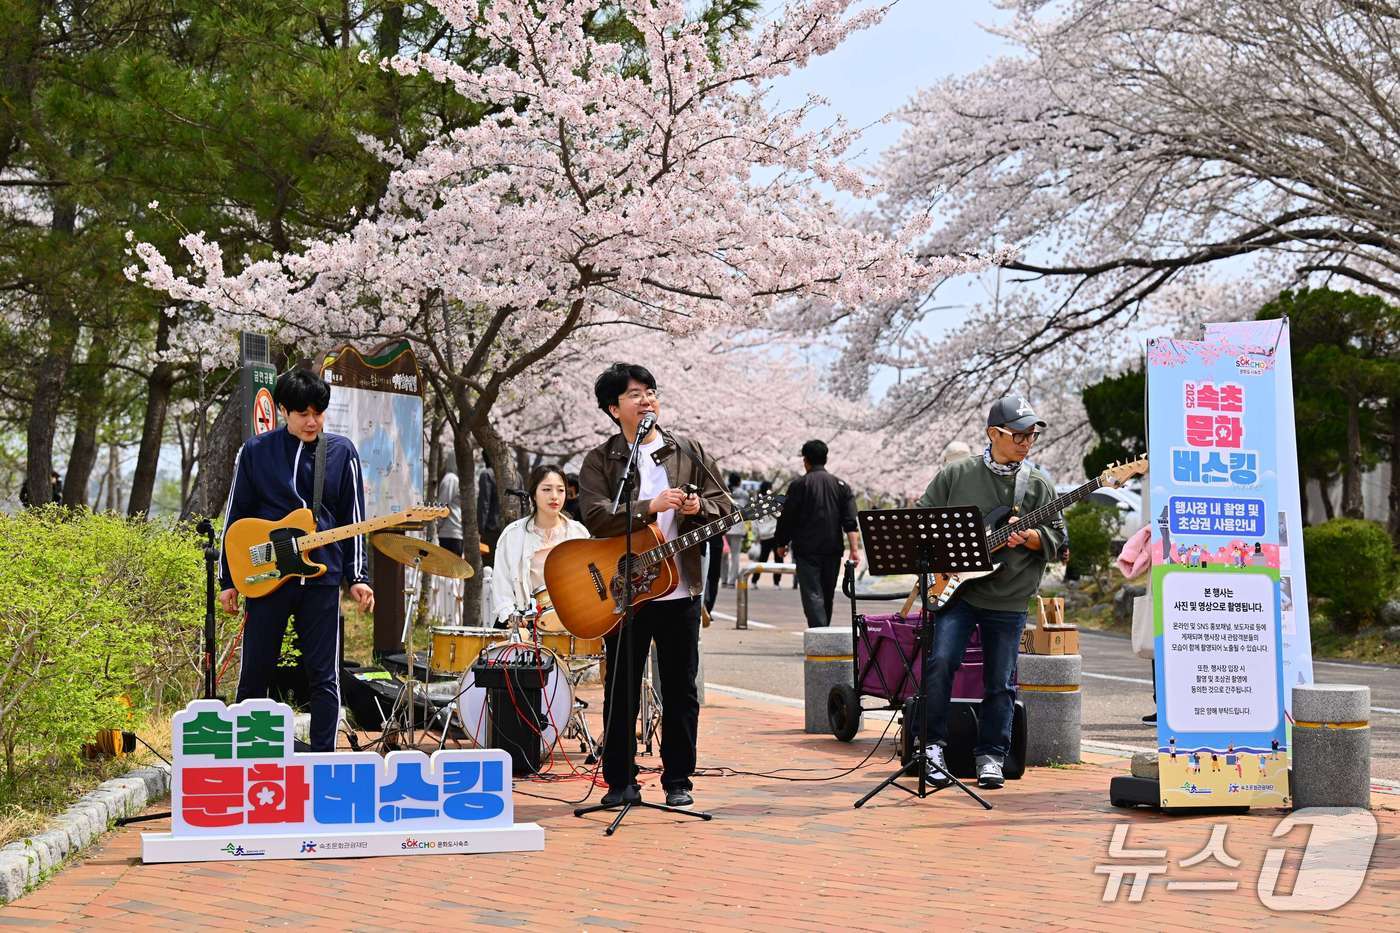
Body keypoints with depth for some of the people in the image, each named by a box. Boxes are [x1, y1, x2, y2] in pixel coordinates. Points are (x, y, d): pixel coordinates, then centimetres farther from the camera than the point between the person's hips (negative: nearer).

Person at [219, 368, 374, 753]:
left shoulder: (342, 452, 5)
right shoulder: (255, 452, 2)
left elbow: (353, 520, 8)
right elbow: (235, 518, 6)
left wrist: (357, 577, 0)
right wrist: (229, 581, 3)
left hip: (322, 578, 1)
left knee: (323, 676, 1)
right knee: (254, 673, 5)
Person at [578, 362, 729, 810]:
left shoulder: (688, 452, 9)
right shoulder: (600, 461, 0)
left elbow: (722, 505, 9)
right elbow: (596, 517, -14)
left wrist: (699, 508, -13)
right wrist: (651, 507, -24)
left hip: (680, 589, 2)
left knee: (681, 690, 5)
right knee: (621, 690, 4)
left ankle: (678, 781, 14)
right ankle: (620, 781, 14)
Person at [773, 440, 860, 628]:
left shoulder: (799, 485, -3)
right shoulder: (841, 485, 8)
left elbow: (787, 518, -4)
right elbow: (850, 521, -1)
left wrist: (781, 543, 10)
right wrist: (854, 548, -6)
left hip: (807, 550, -4)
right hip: (833, 550, 4)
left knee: (813, 595, -9)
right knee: (827, 595, 17)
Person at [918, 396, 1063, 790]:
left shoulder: (1038, 485, 7)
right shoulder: (955, 475, 4)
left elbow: (1057, 538, 6)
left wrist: (1030, 538, -14)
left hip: (1008, 598, 1)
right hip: (955, 588, -1)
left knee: (1000, 683, 5)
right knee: (940, 661, -17)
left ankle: (991, 756, 19)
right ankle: (932, 746, -3)